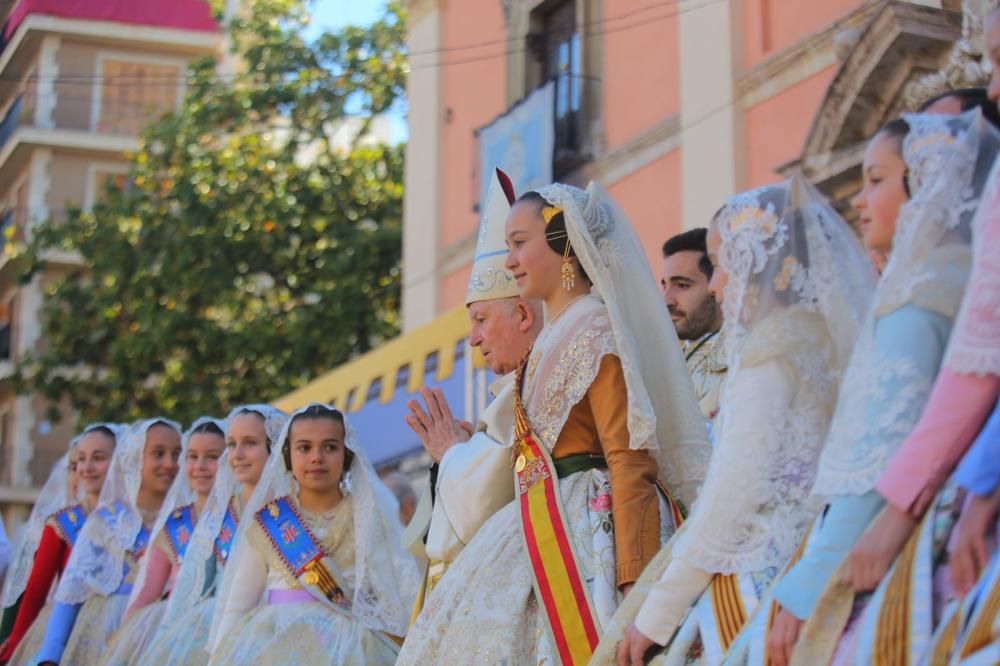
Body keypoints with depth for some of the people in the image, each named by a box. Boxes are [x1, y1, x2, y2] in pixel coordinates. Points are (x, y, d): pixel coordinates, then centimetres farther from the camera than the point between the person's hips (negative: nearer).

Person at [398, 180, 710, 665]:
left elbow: (629, 461, -17)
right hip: (546, 530, 9)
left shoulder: (594, 329, -10)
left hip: (589, 530, -9)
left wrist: (633, 578, -23)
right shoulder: (555, 336, 18)